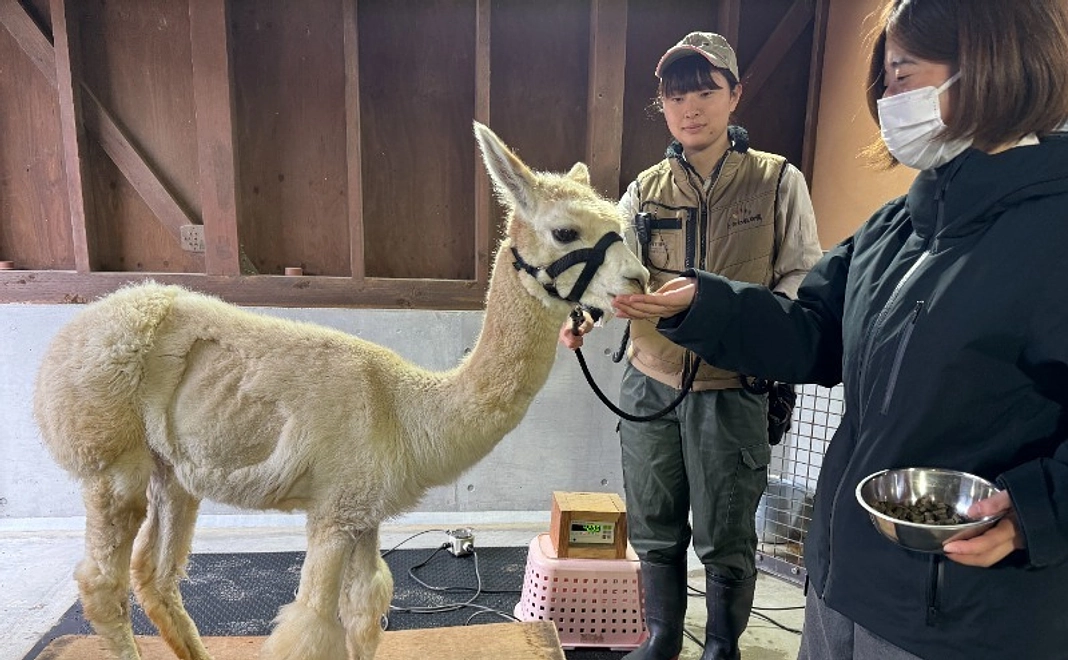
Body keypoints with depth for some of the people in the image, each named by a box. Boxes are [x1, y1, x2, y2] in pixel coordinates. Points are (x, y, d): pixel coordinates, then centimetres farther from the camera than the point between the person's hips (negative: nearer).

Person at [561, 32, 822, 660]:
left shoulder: (779, 181, -2)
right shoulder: (646, 189, 6)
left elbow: (805, 277, -3)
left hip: (732, 390, -3)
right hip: (650, 385, 3)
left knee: (726, 540, 11)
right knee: (655, 530, 17)